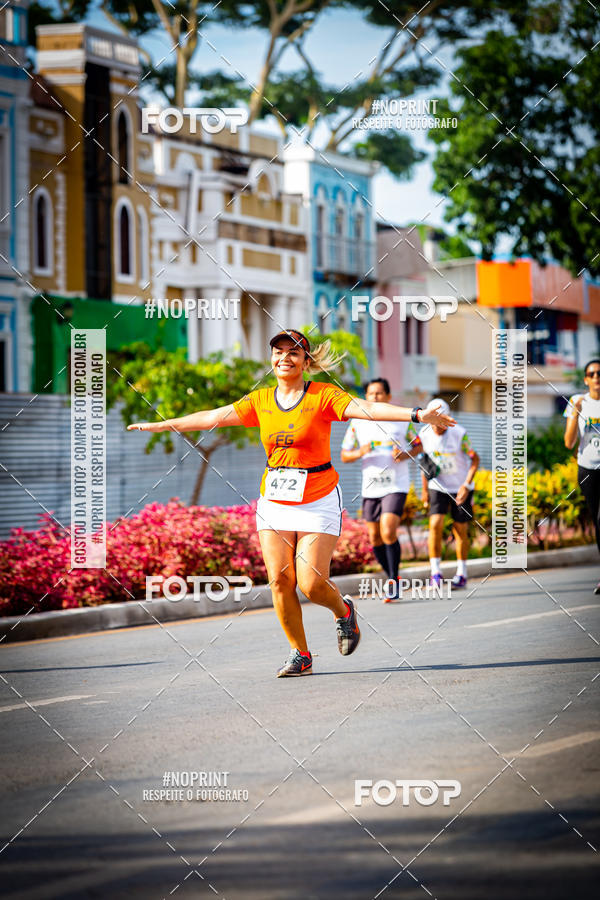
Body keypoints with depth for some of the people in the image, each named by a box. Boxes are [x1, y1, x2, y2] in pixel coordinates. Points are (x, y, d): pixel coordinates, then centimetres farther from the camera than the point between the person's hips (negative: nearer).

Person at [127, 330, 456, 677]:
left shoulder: (323, 396, -8)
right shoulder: (260, 401, 6)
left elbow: (367, 408, -21)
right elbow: (213, 417, 13)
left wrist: (417, 414, -36)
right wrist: (160, 425, 17)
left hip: (318, 501, -4)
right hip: (274, 502, 4)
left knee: (312, 584, -11)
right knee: (280, 582, -4)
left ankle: (344, 611, 23)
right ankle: (300, 655, 11)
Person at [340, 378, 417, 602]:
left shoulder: (403, 419, -1)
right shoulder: (358, 422, 3)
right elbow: (344, 455, 7)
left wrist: (405, 455, -10)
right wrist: (360, 453, -14)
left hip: (396, 485, -3)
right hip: (370, 487, 3)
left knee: (388, 533, -19)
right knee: (375, 538, 7)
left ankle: (394, 580, -6)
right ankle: (392, 579, 26)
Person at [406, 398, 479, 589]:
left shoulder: (459, 434, -20)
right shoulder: (424, 434, -9)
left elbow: (475, 459, -10)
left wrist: (467, 485, -20)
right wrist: (424, 489, 11)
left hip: (460, 488, -2)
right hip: (438, 487, 2)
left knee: (460, 530, 4)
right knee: (435, 524, -15)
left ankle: (462, 574, 20)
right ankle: (435, 573, -9)